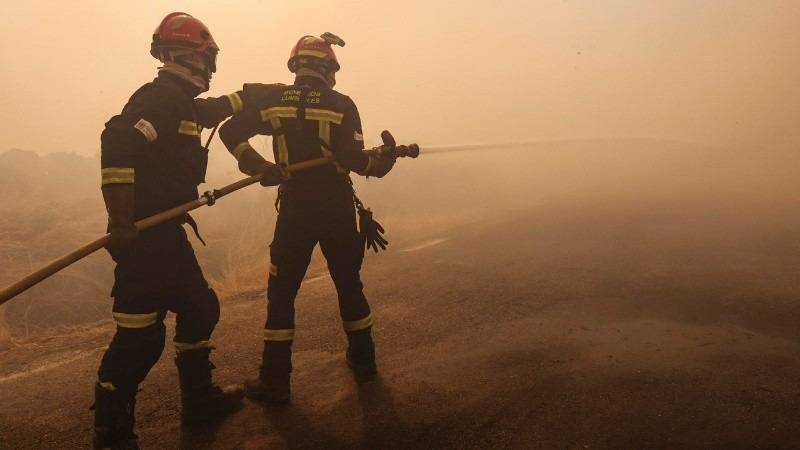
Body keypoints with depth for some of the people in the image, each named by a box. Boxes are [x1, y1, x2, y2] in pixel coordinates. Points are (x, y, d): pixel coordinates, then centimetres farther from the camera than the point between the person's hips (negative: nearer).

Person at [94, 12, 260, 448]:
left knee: (200, 309, 17)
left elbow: (216, 108, 38)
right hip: (143, 234, -11)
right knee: (141, 334, -6)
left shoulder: (182, 100, 17)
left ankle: (199, 397, 33)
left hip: (167, 232, 11)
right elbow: (118, 141, -28)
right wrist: (122, 219, -30)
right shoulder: (160, 96, -14)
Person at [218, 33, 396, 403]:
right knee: (349, 282, 18)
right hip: (336, 207, 1)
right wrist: (383, 162, 6)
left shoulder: (272, 99, 2)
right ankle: (363, 358, 30)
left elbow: (230, 132, -4)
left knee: (282, 291, 6)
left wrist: (261, 168, -4)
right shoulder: (341, 105, -4)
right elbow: (353, 158, -11)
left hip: (295, 208, 0)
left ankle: (275, 380, 7)